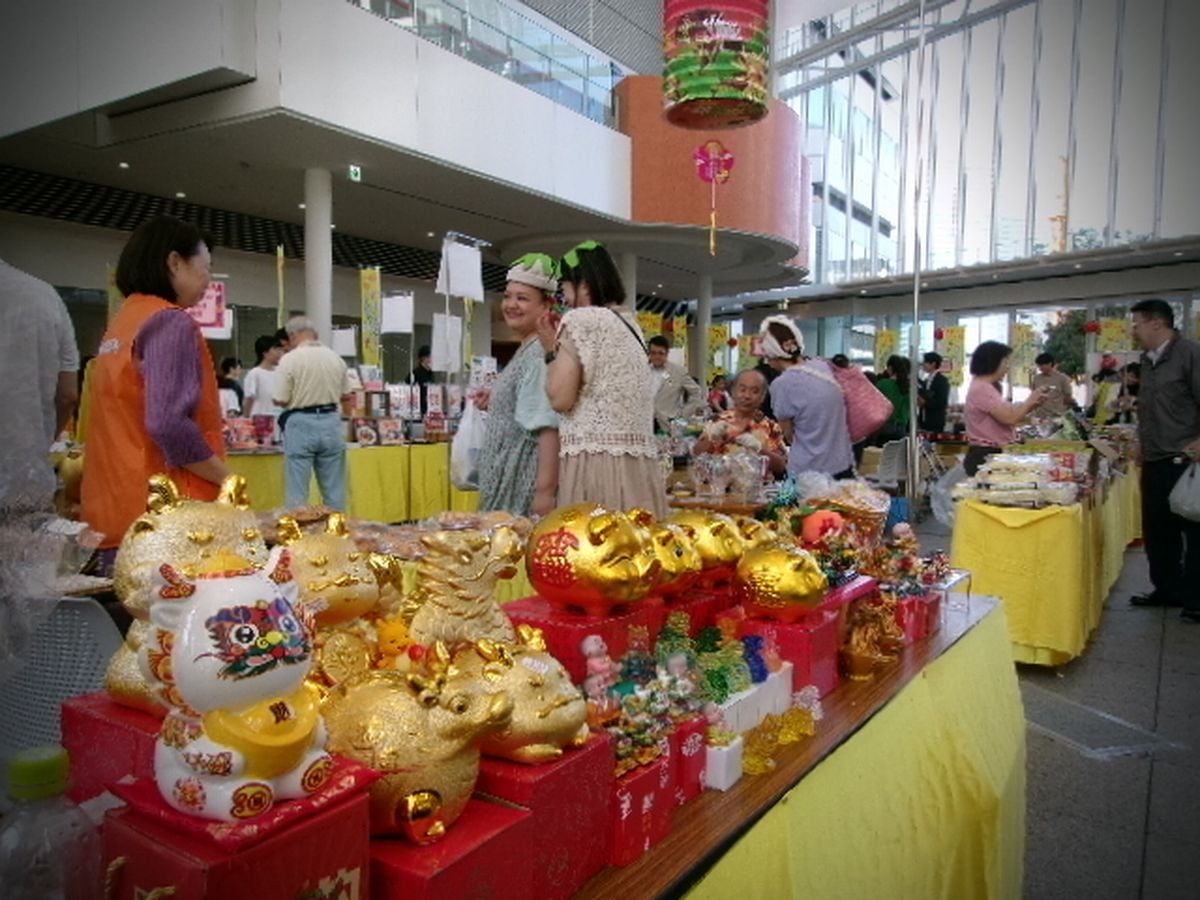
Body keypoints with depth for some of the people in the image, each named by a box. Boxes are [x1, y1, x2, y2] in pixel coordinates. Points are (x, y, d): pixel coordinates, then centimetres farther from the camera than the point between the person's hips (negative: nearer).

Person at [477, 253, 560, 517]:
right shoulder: (525, 351, 15)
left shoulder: (542, 354, -15)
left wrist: (545, 492, -25)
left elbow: (548, 426, -22)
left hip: (525, 483, -10)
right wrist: (493, 401, 14)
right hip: (506, 478, 10)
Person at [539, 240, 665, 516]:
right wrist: (563, 338, 20)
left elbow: (560, 399, -10)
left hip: (595, 458, -8)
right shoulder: (629, 323, 19)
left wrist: (551, 349, 4)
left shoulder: (581, 320, -5)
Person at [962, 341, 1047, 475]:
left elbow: (1005, 415, 17)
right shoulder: (981, 389, -15)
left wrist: (1030, 406, 7)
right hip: (985, 456, -10)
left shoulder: (987, 388, 16)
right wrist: (1030, 400, -4)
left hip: (994, 454, 10)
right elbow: (1009, 418, -20)